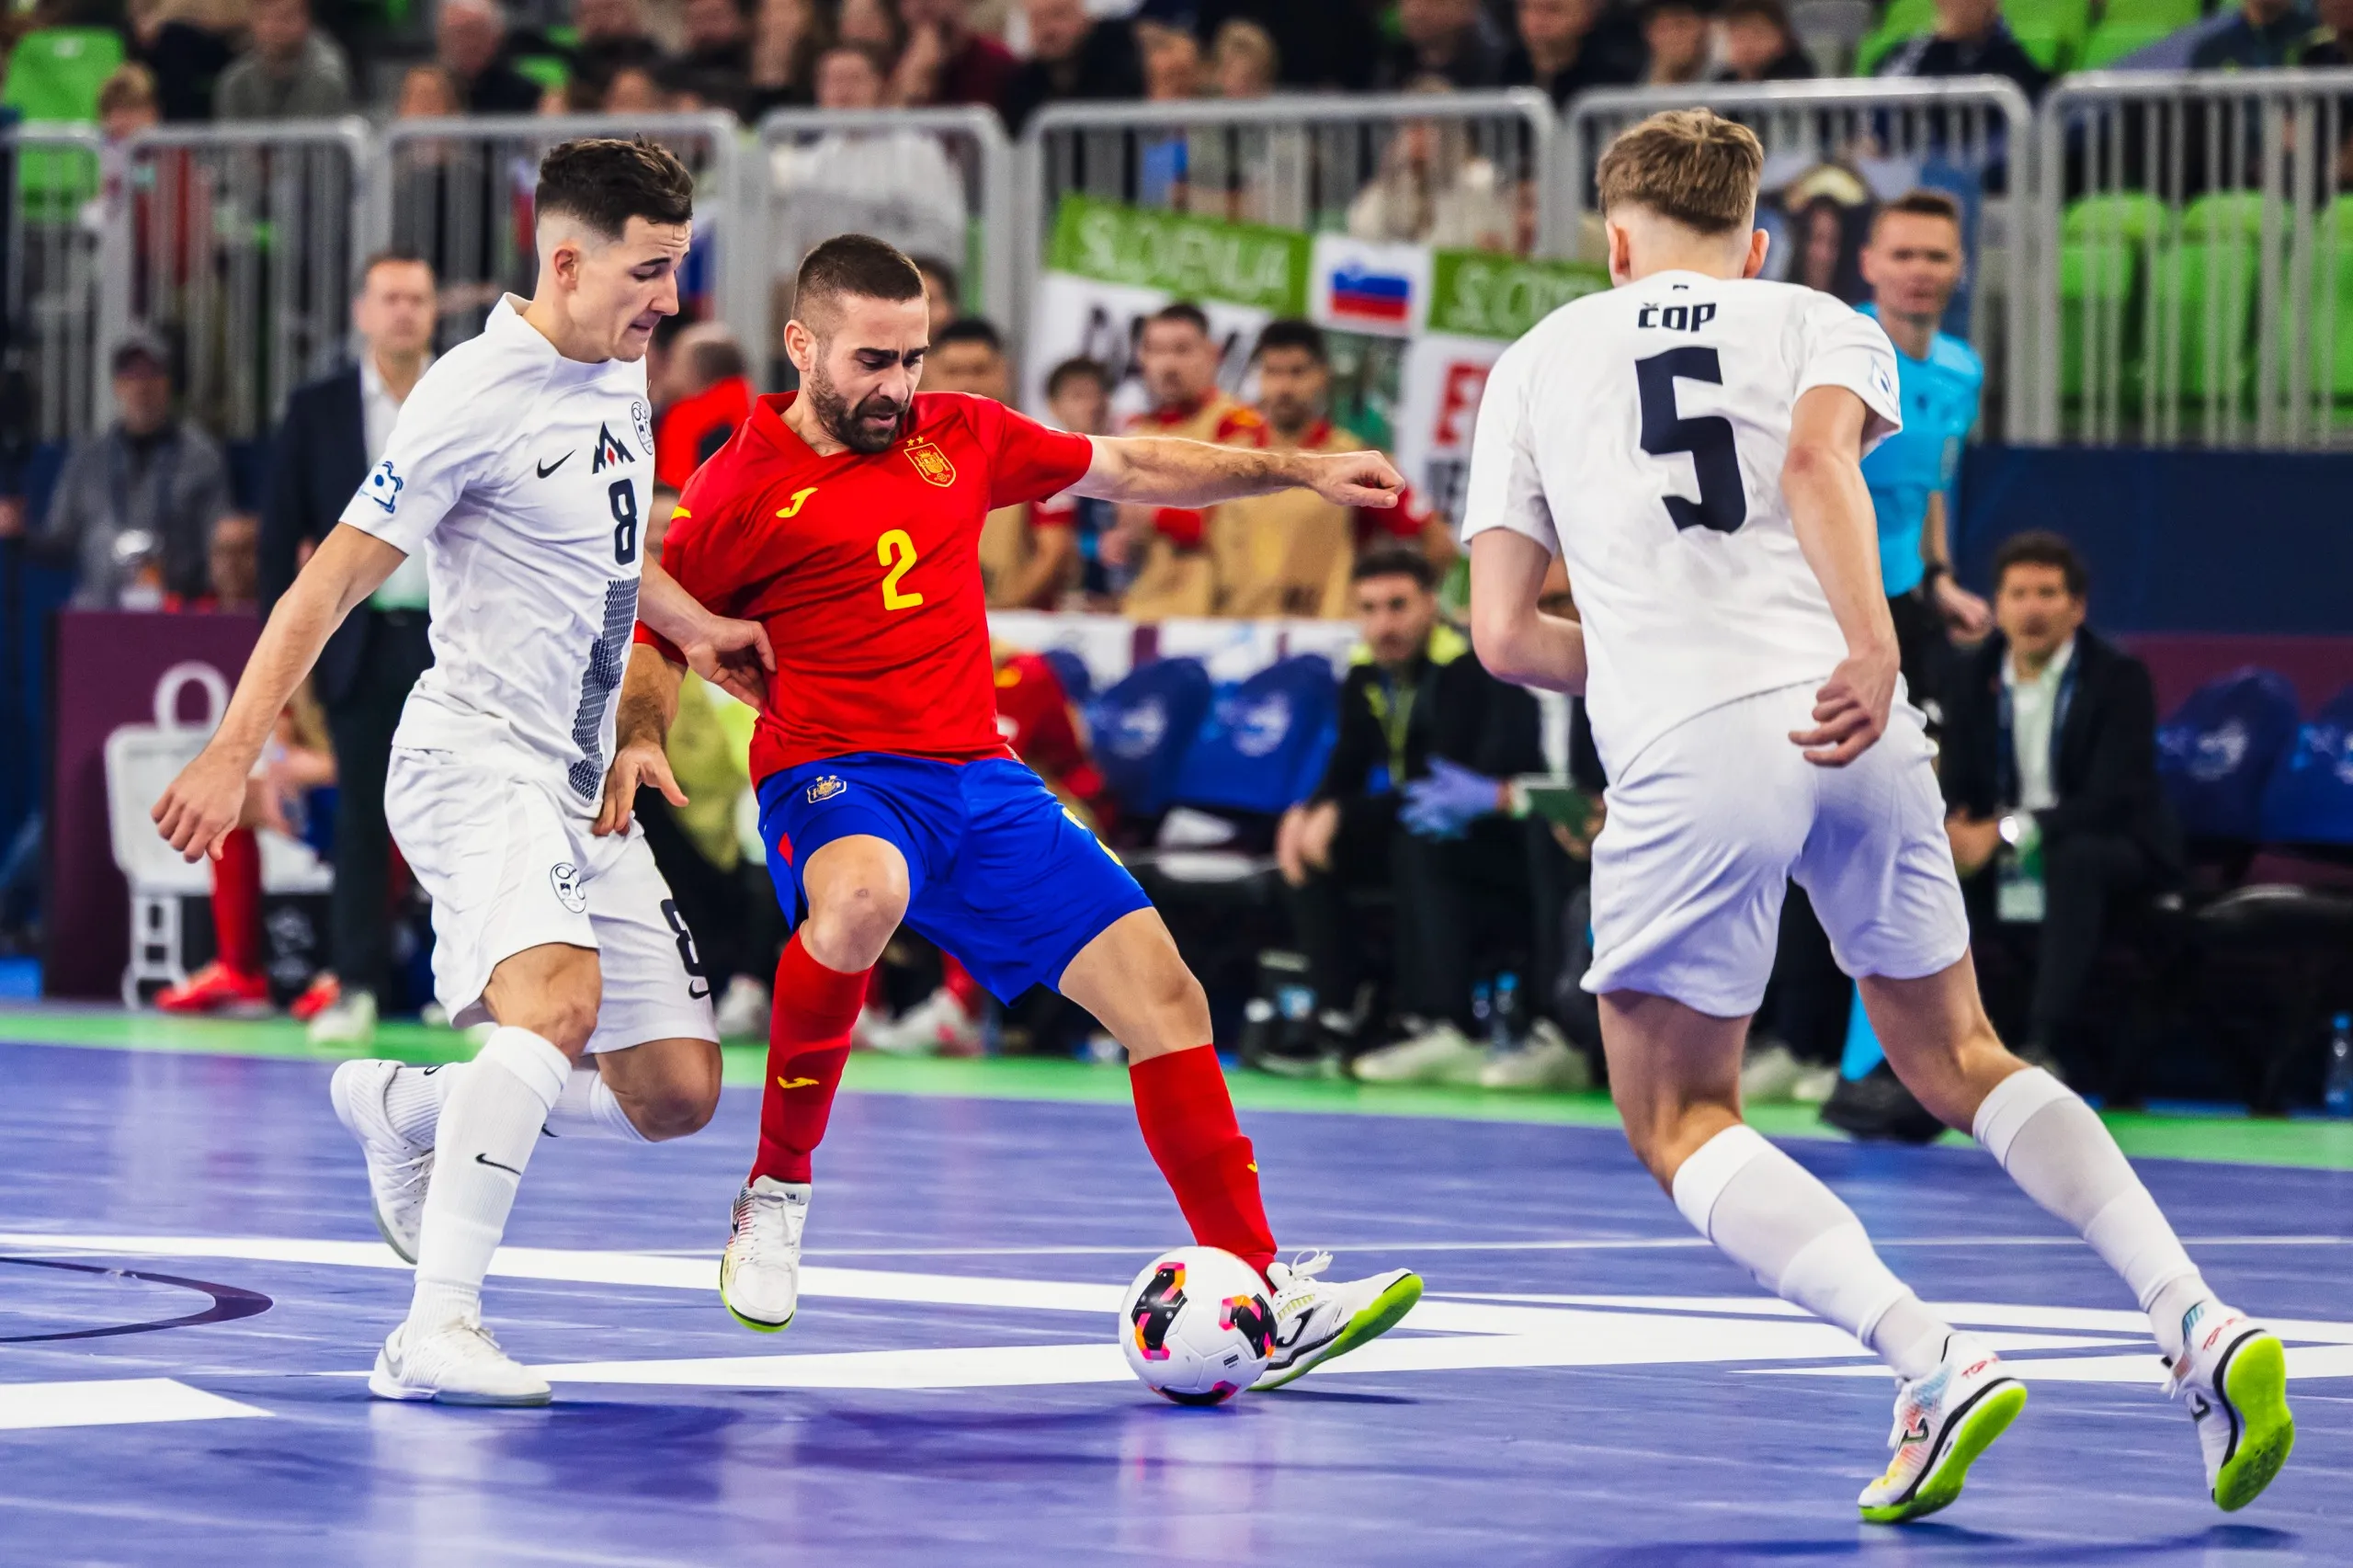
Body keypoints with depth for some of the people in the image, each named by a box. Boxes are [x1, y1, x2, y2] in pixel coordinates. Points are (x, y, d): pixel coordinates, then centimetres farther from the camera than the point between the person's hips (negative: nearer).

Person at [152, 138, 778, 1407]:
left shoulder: (622, 376, 12)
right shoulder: (479, 396, -15)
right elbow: (335, 580, -14)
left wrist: (694, 628, 24)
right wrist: (234, 750, -18)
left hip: (580, 789, 8)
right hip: (473, 763, -8)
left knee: (676, 1095, 4)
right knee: (560, 995, -34)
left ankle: (405, 1110, 27)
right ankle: (436, 1330, -38)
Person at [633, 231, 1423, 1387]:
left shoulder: (957, 434, 13)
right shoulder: (744, 487, 0)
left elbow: (1129, 471, 25)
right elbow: (653, 642, 7)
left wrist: (1297, 470, 22)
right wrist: (638, 740, -13)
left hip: (981, 780, 6)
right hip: (835, 781, -6)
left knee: (1161, 991, -6)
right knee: (861, 896, -41)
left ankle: (1263, 1299, -1)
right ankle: (776, 1193, -20)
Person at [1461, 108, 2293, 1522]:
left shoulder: (1537, 363, 20)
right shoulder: (1820, 325, 18)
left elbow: (1505, 633, 14)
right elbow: (1814, 459, -8)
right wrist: (1873, 655, -19)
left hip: (1684, 753, -2)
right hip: (1856, 730, 2)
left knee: (1678, 1122, 8)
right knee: (1956, 1059, 19)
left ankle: (1936, 1365, -13)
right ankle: (2199, 1325, 2)